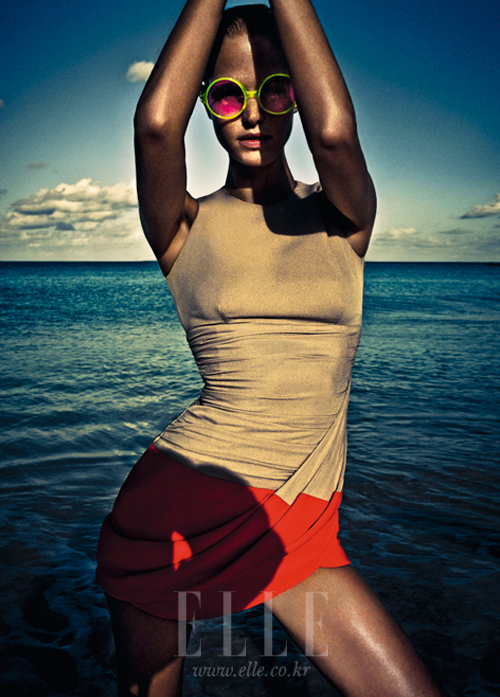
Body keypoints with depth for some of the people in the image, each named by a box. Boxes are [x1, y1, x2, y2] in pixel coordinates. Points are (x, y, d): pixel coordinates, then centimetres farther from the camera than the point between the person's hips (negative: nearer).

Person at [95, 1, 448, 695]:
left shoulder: (343, 217, 5)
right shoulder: (187, 227, 1)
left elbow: (333, 132, -18)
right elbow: (155, 123, -20)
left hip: (303, 529, 2)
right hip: (185, 506, -1)